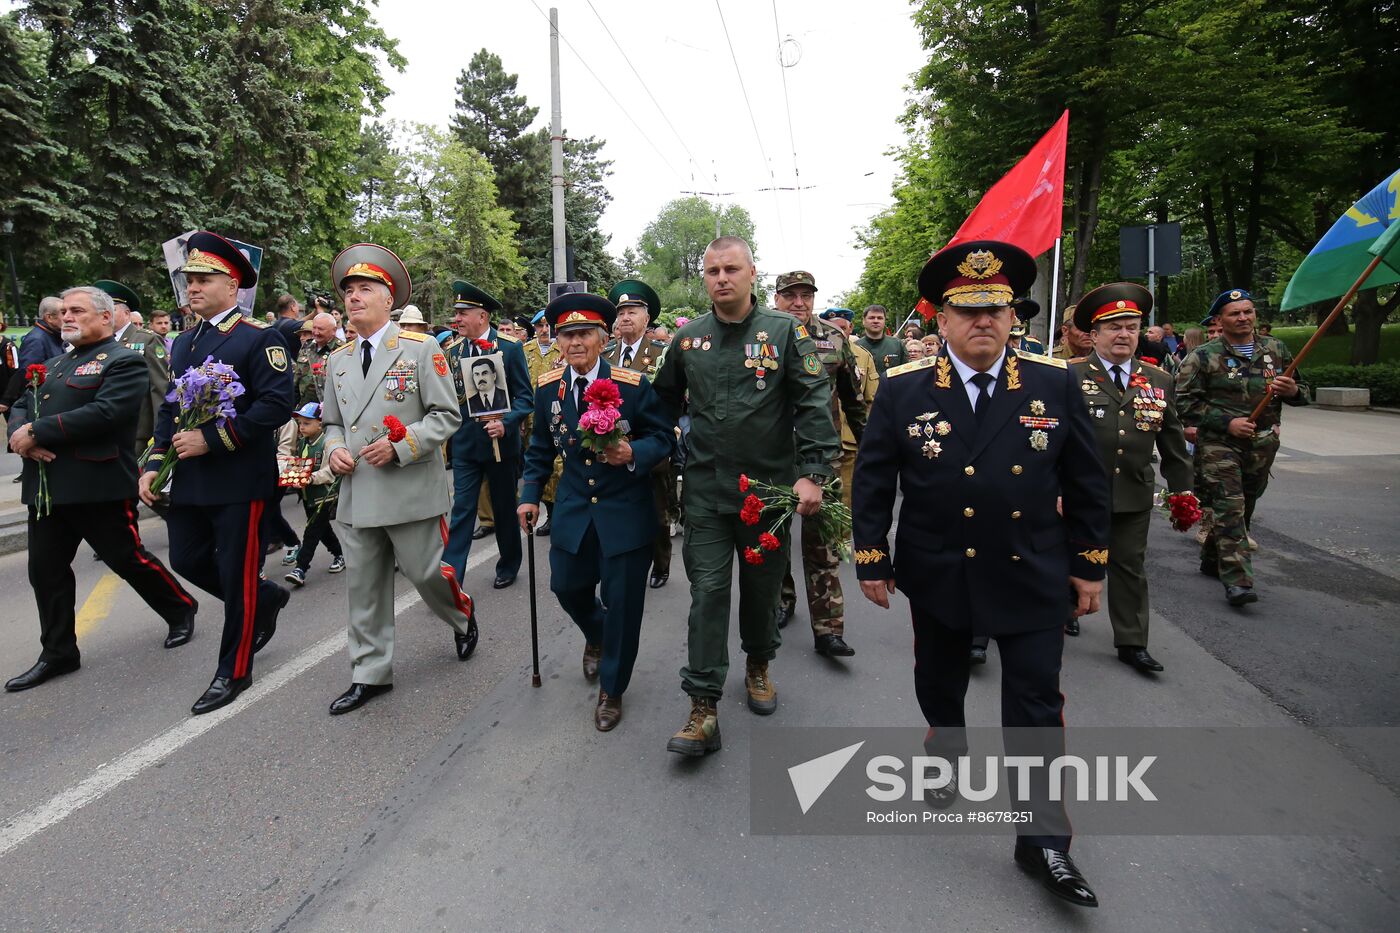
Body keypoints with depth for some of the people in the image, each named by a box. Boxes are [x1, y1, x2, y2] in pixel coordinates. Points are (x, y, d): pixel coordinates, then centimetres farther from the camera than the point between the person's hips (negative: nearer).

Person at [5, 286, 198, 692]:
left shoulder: (123, 361, -7)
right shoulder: (55, 363, 20)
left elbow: (104, 412, -21)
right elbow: (21, 407, 15)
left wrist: (37, 431, -17)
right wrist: (21, 435, -7)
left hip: (98, 486, -8)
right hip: (46, 486, 8)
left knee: (129, 560, 2)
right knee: (46, 570, 10)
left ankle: (181, 609, 25)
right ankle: (58, 653, 22)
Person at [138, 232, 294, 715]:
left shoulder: (260, 338, -9)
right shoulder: (183, 342, 14)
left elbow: (276, 405, -18)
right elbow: (170, 408, 18)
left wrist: (211, 439, -21)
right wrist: (154, 463, 9)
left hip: (239, 479, -7)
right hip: (189, 480, 8)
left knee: (236, 575, 2)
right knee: (187, 561, 14)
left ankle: (233, 671, 17)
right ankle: (266, 599, 37)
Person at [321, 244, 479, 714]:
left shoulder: (421, 349, -4)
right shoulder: (338, 360, 13)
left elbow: (447, 416, -6)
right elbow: (332, 422, 21)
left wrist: (399, 445, -18)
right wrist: (334, 450, -1)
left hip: (411, 492, -5)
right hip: (357, 494, 5)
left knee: (426, 573, 4)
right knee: (364, 587, 10)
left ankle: (463, 616, 36)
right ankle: (370, 674, 23)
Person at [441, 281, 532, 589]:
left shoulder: (510, 347, -8)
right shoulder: (452, 350, 4)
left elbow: (524, 395, -9)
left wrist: (506, 424, -22)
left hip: (500, 441, -2)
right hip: (465, 442, 2)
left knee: (505, 507, 12)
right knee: (462, 509, 0)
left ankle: (508, 565, 31)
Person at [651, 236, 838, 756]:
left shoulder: (784, 332, -3)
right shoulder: (688, 339, 5)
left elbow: (815, 404, -9)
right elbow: (665, 402, 17)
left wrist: (813, 473, -18)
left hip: (770, 488, -1)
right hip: (706, 491, 1)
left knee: (763, 585, 14)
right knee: (707, 591, -2)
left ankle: (758, 665, 41)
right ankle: (703, 709, 4)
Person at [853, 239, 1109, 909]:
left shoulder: (1055, 384, -3)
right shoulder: (903, 389, -6)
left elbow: (1085, 480, 3)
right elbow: (872, 479, -3)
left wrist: (1089, 562, 4)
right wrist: (871, 558, -3)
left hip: (1033, 578, 0)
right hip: (937, 576, 0)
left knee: (1037, 704, 6)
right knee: (939, 682, 19)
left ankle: (1043, 838, 21)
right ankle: (947, 754, 48)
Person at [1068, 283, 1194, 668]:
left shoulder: (1160, 381, 8)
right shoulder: (1070, 376, -6)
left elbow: (1172, 442, 12)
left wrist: (1181, 490, 10)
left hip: (1135, 494, 3)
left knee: (1130, 567, 10)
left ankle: (1131, 642, 19)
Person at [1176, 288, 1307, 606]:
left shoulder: (1277, 350, 9)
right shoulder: (1203, 356, -5)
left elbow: (1302, 393, 17)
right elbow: (1185, 402, -8)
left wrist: (1293, 391, -8)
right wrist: (1227, 422, -17)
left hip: (1263, 445, 5)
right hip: (1219, 442, -5)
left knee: (1245, 506, 15)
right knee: (1230, 507, -13)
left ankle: (1212, 559, 34)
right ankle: (1237, 581, -14)